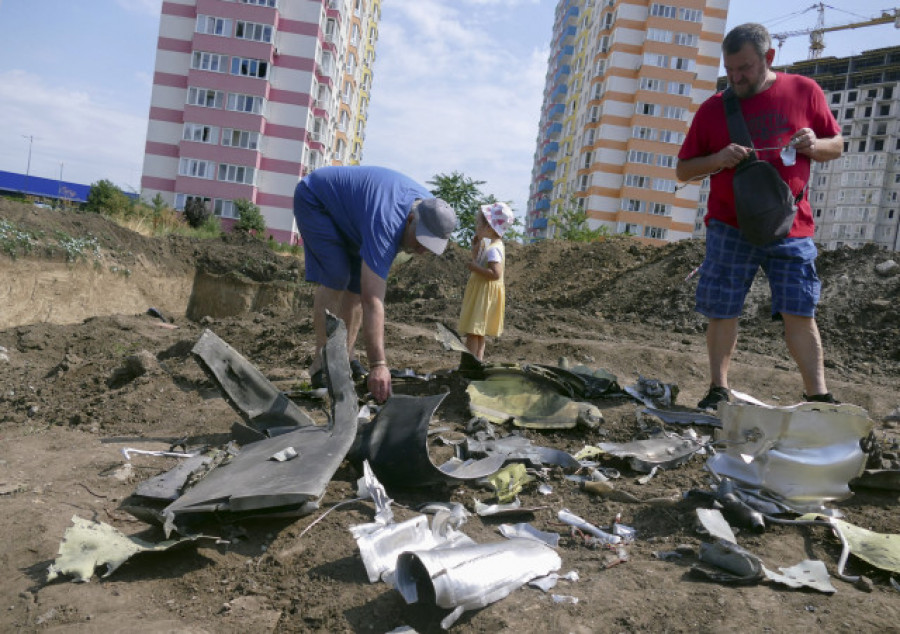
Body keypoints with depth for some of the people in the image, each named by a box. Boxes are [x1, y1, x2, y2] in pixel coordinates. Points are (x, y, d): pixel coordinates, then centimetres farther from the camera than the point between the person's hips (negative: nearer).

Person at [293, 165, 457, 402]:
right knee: (335, 280, -22)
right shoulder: (385, 223, -42)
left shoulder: (432, 208, -18)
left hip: (349, 218, 8)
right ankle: (322, 364, -17)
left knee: (358, 283, -2)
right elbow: (373, 301, -47)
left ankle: (345, 358, 6)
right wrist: (378, 364, -50)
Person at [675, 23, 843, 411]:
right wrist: (717, 160, -14)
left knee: (800, 313, -3)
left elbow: (837, 146, 13)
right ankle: (718, 391, 14)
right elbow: (683, 170, 6)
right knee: (722, 313, 2)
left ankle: (818, 397, 4)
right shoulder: (713, 109, 3)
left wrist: (814, 145, -11)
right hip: (730, 228, 0)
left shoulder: (804, 91, 5)